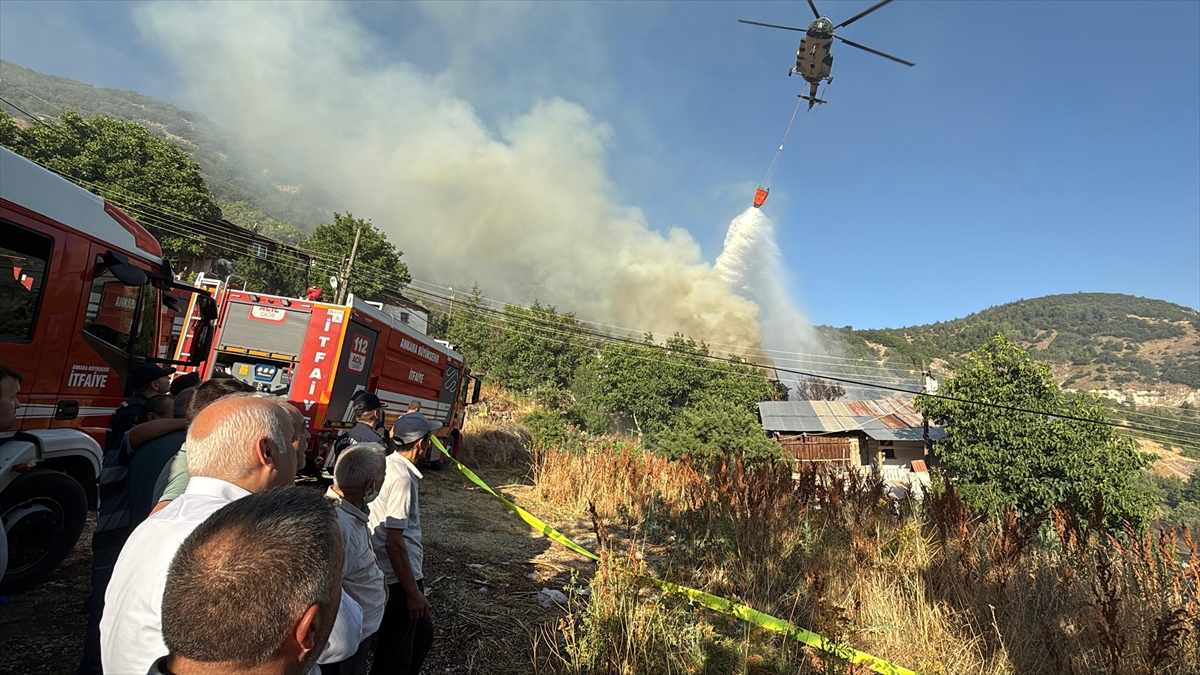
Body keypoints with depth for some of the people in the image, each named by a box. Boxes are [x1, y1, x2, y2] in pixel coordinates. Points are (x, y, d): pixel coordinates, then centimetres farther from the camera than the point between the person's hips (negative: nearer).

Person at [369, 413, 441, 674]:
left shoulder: (387, 464, 0)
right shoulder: (402, 477, -26)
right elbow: (394, 542, -26)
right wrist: (413, 592, -21)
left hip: (395, 572, 9)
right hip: (399, 577, -9)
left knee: (422, 634, 25)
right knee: (395, 653, 8)